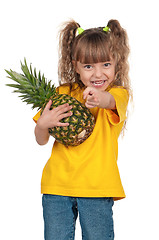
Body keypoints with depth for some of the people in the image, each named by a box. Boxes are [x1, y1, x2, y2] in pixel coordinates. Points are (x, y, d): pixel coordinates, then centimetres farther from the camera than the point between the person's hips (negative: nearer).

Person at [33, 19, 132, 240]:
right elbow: (41, 140, 9)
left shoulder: (119, 92, -2)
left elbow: (111, 101, -29)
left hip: (97, 187, -2)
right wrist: (43, 124, -14)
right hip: (57, 184, 3)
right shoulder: (63, 93, 6)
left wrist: (100, 99, -53)